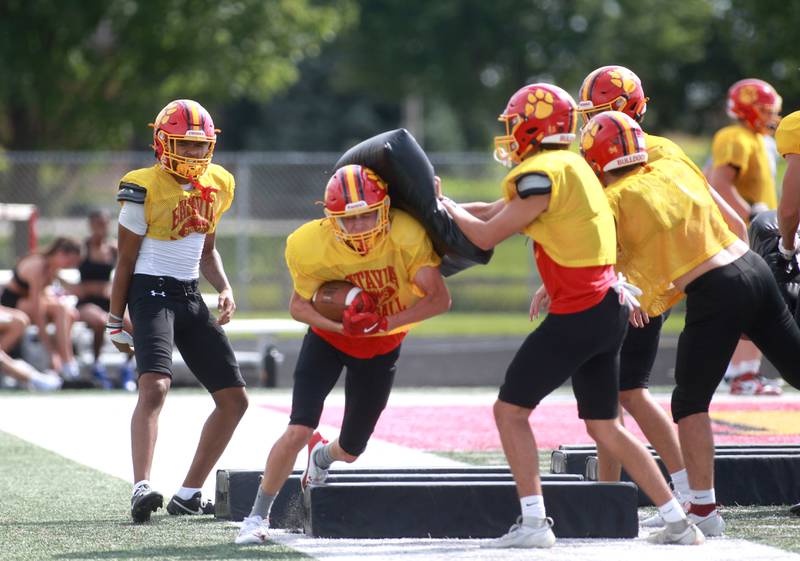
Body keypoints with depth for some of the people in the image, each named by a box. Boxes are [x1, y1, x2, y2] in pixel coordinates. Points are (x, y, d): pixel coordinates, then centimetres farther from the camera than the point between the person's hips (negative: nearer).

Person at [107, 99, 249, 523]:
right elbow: (126, 258, -4)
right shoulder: (145, 189, -11)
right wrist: (115, 322, -3)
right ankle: (142, 488, -37)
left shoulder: (217, 186, 8)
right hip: (152, 293, -8)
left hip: (190, 297, 8)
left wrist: (225, 289, 3)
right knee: (155, 385, -29)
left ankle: (189, 494, 14)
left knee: (234, 399, 6)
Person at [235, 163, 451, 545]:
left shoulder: (406, 236, -31)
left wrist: (385, 322, -37)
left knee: (352, 449, 10)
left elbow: (440, 299, -28)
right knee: (298, 431, -18)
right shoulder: (312, 246, -28)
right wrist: (340, 323, -31)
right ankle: (258, 515, 1)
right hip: (329, 338, -1)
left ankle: (322, 457, 50)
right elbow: (299, 305, -13)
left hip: (381, 346, 1)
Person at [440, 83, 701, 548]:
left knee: (511, 409, -2)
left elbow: (486, 236, -9)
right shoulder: (569, 165, 15)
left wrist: (446, 206, 5)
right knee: (605, 426, 14)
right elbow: (497, 210, 23)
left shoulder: (543, 174, -14)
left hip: (579, 313, -9)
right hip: (610, 307, 9)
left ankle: (534, 523, -5)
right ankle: (678, 522, 13)